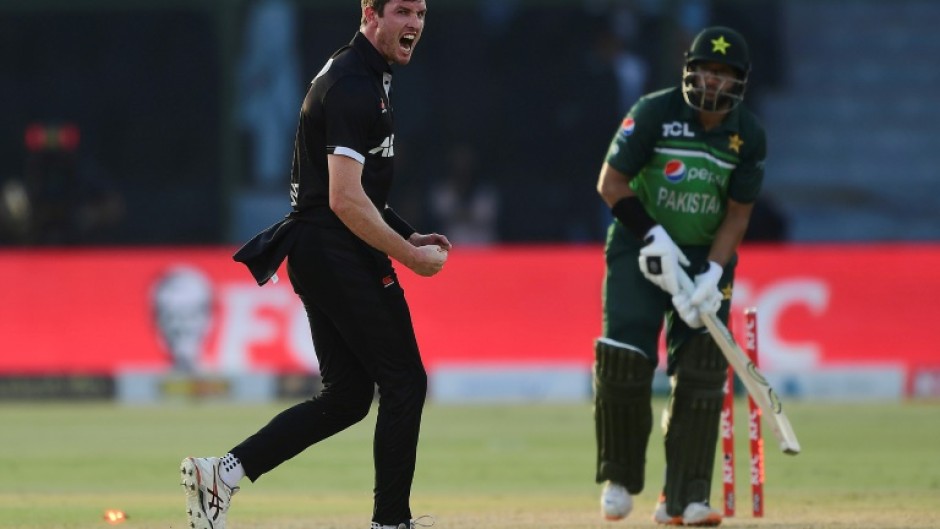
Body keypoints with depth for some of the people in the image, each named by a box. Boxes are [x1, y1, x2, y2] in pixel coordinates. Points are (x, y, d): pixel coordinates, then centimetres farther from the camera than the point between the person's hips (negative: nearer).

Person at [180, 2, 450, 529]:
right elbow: (345, 200, -22)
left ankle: (222, 472, 6)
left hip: (315, 252, 10)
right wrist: (410, 256, -16)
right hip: (338, 251, -10)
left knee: (347, 396, 11)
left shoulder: (363, 75, 17)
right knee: (405, 384, -3)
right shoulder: (354, 86, -17)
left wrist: (407, 236, 18)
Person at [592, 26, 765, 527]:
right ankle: (619, 478, 8)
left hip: (706, 257, 2)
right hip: (640, 246, -2)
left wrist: (713, 275, -17)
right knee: (623, 361, -13)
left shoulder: (749, 136, -6)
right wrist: (656, 241, -21)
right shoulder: (654, 113, -14)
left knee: (701, 370, -9)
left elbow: (737, 214, -3)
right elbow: (610, 182, -12)